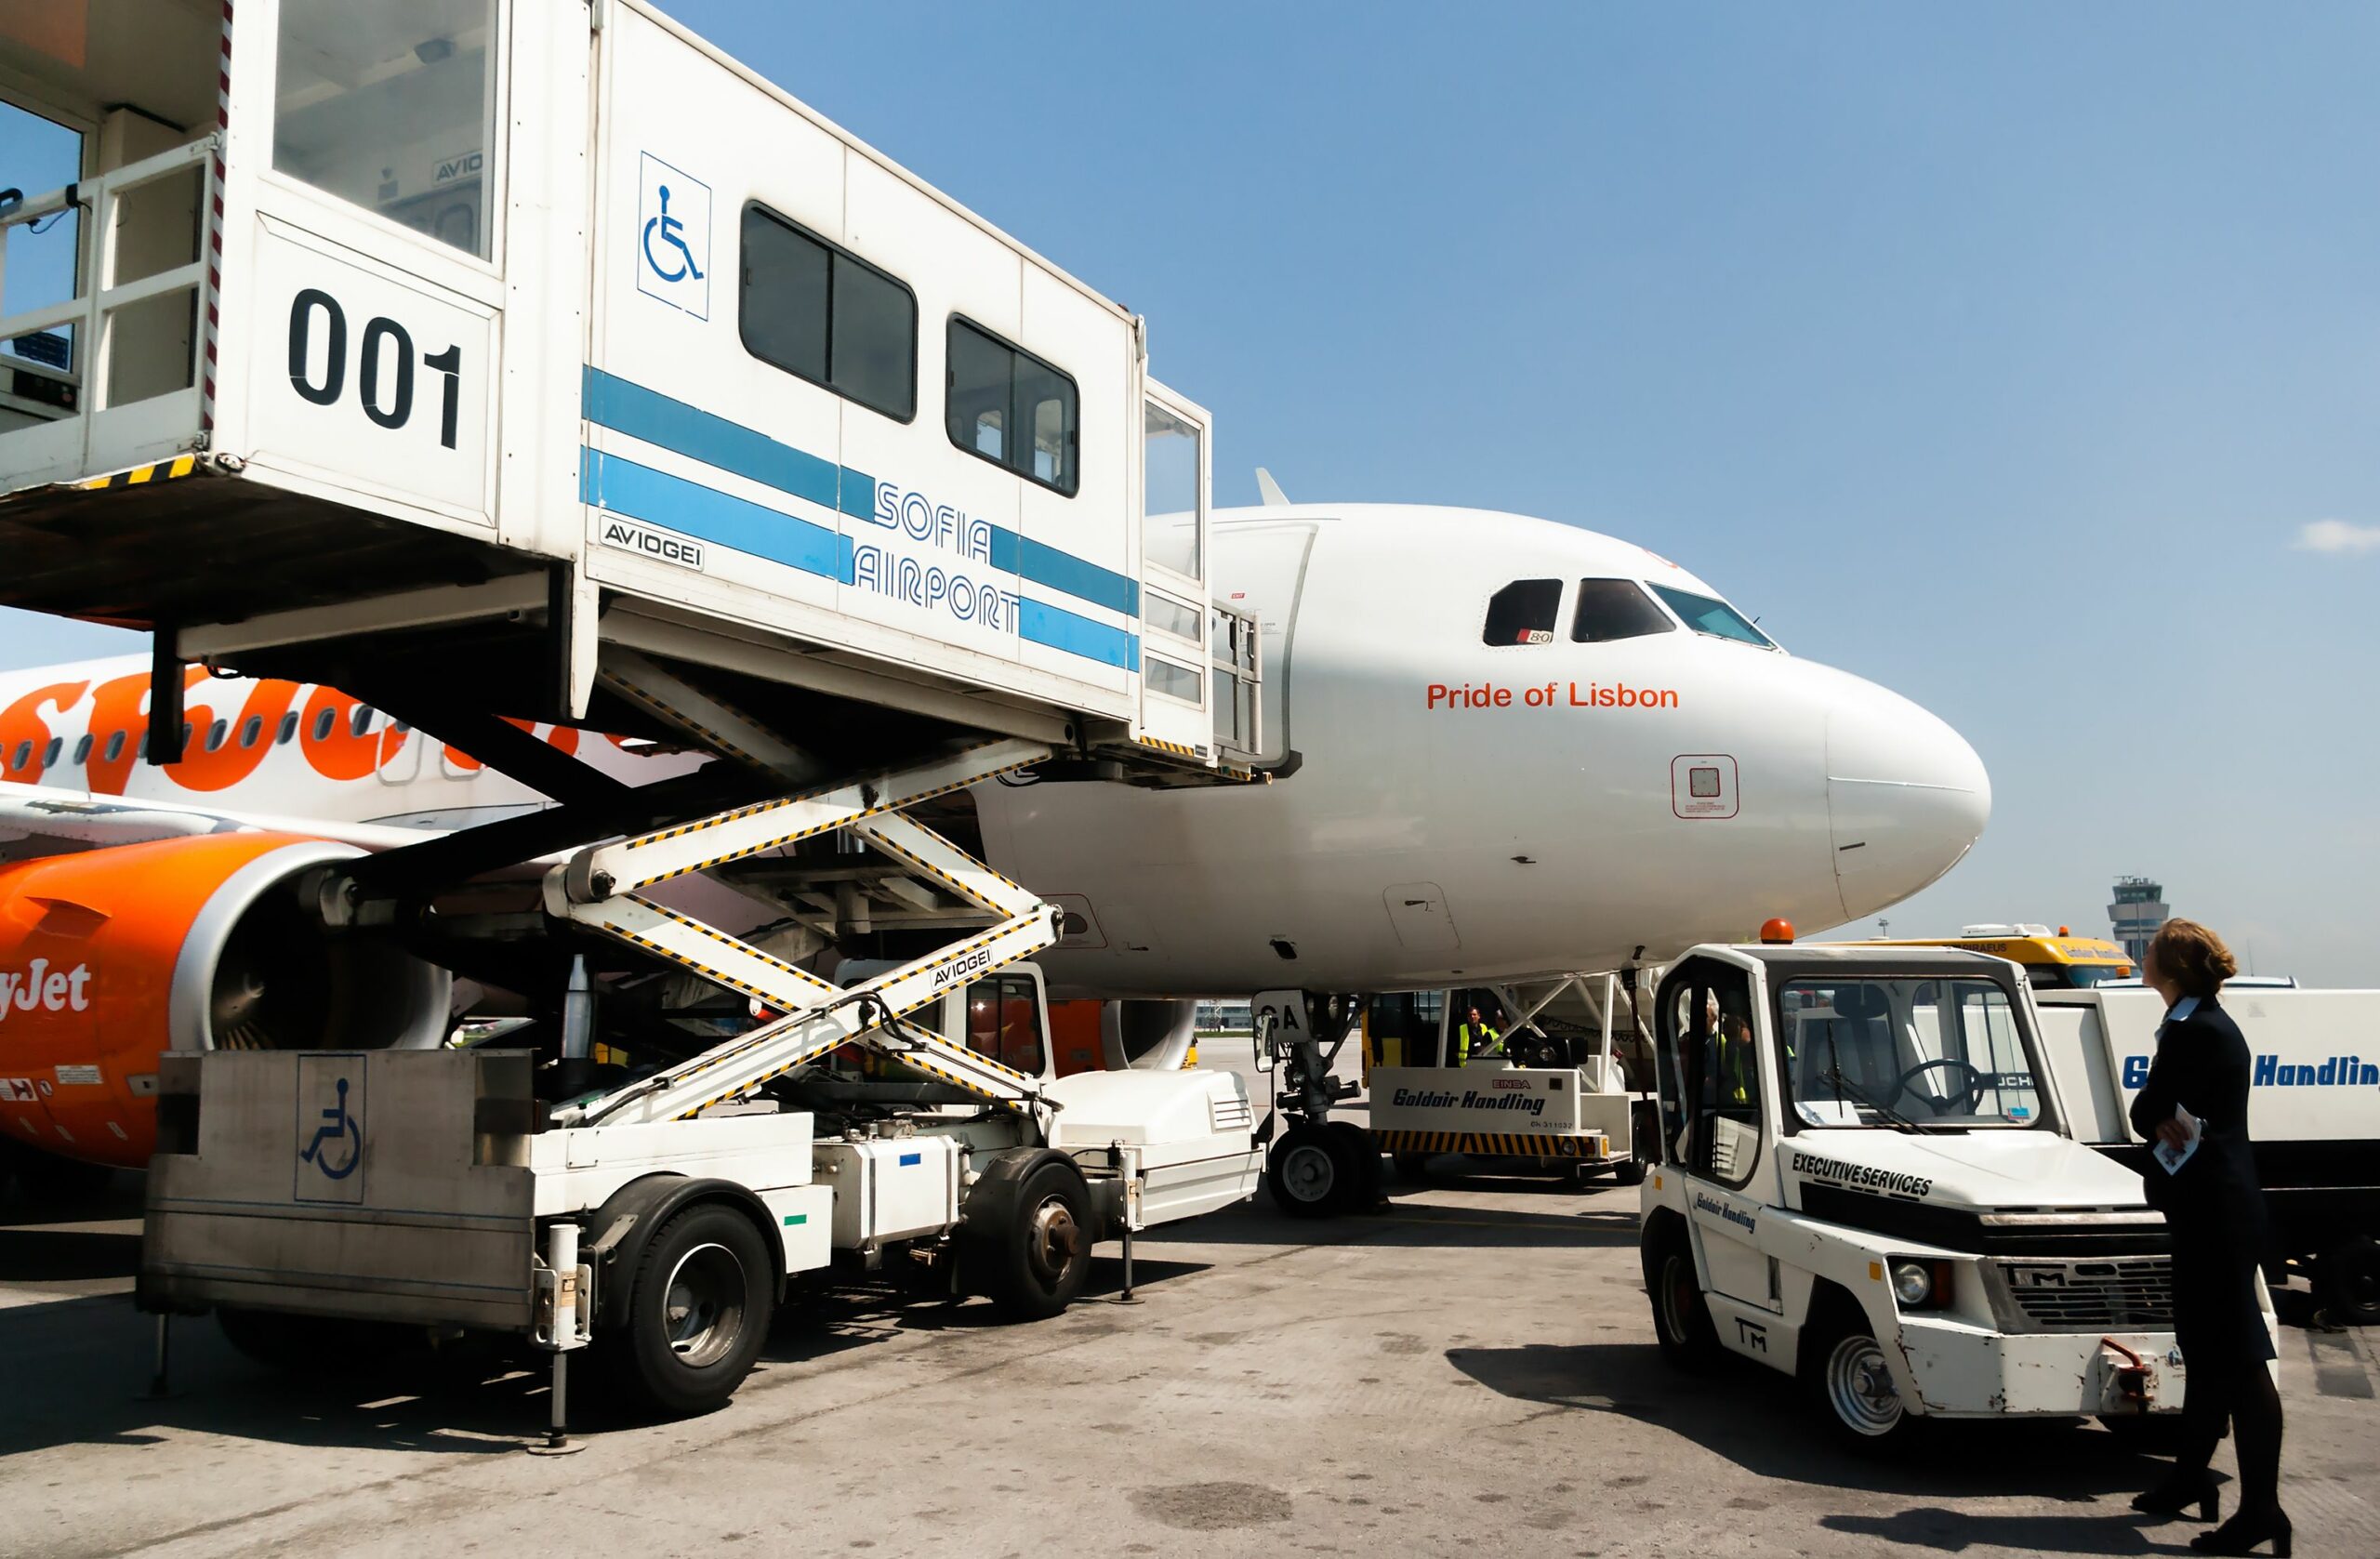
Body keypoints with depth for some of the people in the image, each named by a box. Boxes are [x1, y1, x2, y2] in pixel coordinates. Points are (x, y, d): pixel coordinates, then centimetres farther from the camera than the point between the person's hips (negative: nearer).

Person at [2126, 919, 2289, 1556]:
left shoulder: (2192, 1031, -18)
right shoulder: (2213, 1024, 14)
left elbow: (2146, 1109, -14)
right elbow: (2155, 1111, 14)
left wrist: (2157, 1119, 3)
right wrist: (2165, 1123, -3)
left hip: (2215, 1211, -11)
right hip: (2212, 1207, 11)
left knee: (2239, 1359, -7)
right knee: (2205, 1352, 18)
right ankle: (2191, 1478, 30)